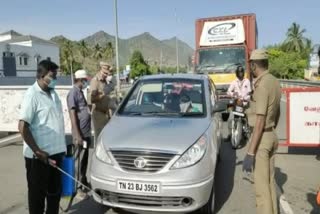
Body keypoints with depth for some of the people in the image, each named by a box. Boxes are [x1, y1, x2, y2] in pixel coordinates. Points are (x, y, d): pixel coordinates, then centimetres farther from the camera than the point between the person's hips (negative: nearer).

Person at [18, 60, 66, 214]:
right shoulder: (32, 95, -14)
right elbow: (23, 127, -19)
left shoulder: (52, 93, 10)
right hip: (39, 155, -7)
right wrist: (37, 151, -19)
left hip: (55, 151, 8)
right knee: (38, 192, 7)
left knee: (55, 190, 19)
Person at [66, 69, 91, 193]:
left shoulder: (80, 92, 15)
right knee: (80, 161, -2)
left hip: (86, 133, 9)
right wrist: (77, 135, -21)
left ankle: (84, 182, 28)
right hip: (80, 134, -9)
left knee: (85, 160, 16)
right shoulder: (73, 93, -13)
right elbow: (73, 115, -18)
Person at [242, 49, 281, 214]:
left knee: (261, 186, -2)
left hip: (262, 138, -9)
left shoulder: (262, 85, -20)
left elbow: (260, 121, -24)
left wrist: (250, 153, -23)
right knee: (270, 182, 18)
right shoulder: (274, 82, 8)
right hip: (272, 136, 9)